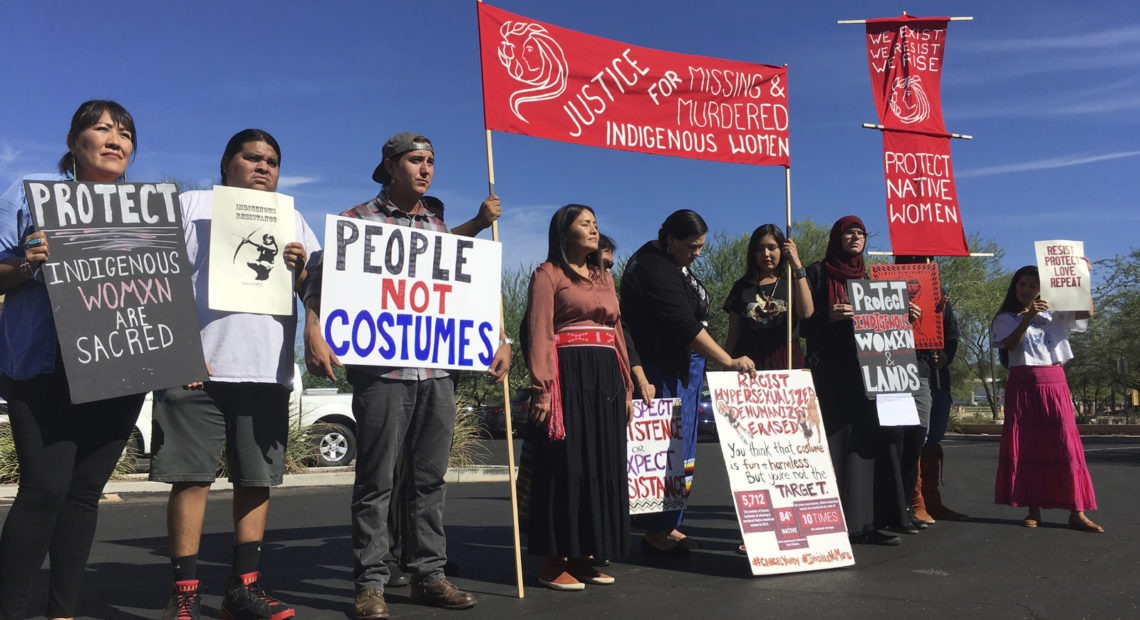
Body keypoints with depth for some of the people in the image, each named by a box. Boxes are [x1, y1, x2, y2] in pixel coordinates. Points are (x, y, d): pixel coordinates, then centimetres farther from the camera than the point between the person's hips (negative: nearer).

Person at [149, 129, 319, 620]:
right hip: (199, 366, -3)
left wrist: (303, 266, -7)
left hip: (267, 371, 3)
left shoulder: (292, 220, 18)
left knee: (257, 479, 5)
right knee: (192, 477, -2)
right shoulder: (191, 205, 9)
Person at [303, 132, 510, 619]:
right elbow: (322, 280, -5)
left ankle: (429, 575, 20)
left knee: (430, 478, 10)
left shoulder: (440, 230, 18)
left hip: (438, 371, 5)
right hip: (380, 371, -5)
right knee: (376, 480, 2)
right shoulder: (358, 221, 3)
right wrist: (314, 332, -22)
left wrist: (500, 339, 10)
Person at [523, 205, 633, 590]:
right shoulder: (548, 274, 0)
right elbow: (539, 334, -9)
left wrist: (626, 386, 14)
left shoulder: (604, 277, 21)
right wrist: (542, 389, -19)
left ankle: (584, 557, 18)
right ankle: (554, 562, 4)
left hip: (606, 379, 7)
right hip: (568, 377, -7)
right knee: (566, 466, -5)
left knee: (602, 467, 8)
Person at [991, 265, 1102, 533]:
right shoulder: (1006, 318, 7)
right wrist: (1028, 316, -21)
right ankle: (1033, 509, 5)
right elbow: (1011, 344, -10)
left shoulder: (1053, 314, 15)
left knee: (1064, 444, -4)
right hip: (1023, 384, -1)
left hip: (1054, 382, 2)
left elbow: (1087, 313, 2)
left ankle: (1077, 512, -2)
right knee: (1027, 446, 0)